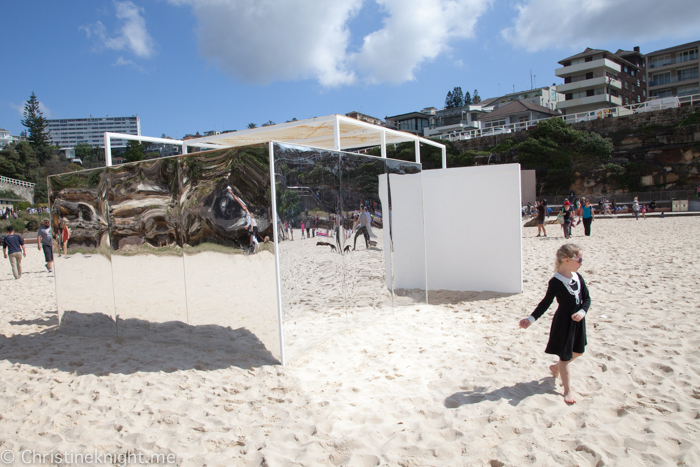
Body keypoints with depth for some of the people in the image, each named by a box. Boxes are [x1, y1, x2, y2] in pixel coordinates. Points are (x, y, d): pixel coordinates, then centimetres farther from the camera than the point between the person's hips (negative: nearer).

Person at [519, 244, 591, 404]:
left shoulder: (577, 277, -1)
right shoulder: (556, 282, -19)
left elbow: (587, 298, 3)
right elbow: (546, 302, -11)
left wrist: (582, 312, -16)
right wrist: (531, 319, -17)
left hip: (578, 320, 7)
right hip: (563, 322, -7)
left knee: (578, 351, 22)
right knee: (565, 356, 3)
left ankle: (556, 367, 47)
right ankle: (567, 390, 16)